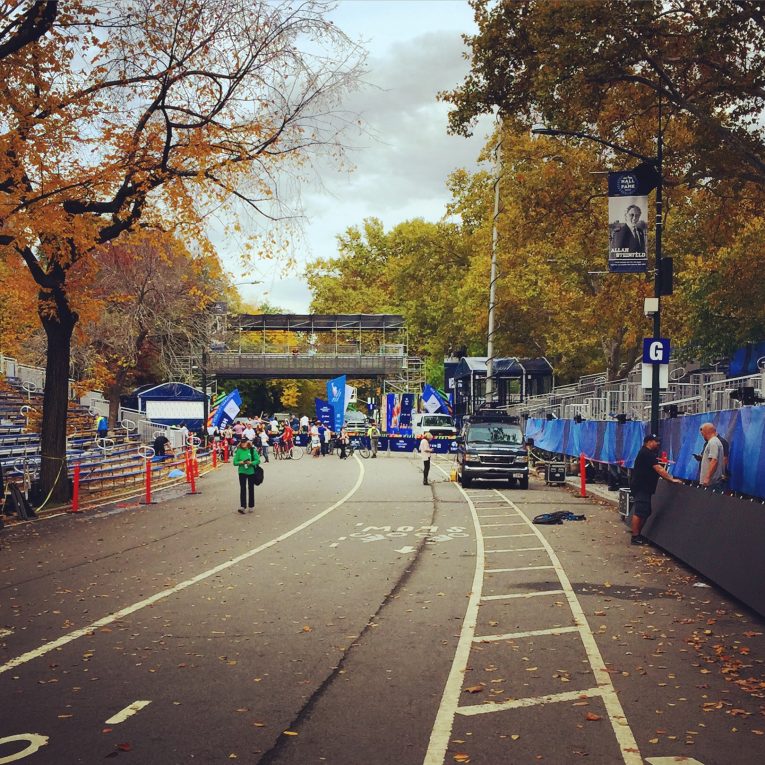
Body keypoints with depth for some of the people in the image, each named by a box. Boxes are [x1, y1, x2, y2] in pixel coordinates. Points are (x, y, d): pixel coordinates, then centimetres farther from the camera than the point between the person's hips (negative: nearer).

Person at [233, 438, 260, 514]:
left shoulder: (252, 450, -4)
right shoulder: (239, 451, -1)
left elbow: (258, 460, -5)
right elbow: (235, 462, 0)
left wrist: (251, 463, -22)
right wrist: (241, 462, -19)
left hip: (251, 472, 0)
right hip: (242, 472, 0)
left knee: (251, 489, 9)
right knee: (242, 488, -9)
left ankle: (251, 506, 20)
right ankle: (242, 506, -14)